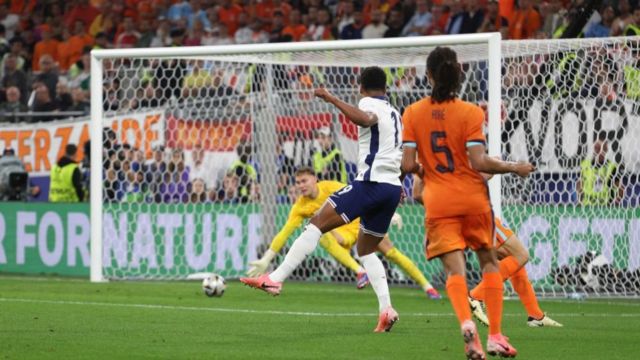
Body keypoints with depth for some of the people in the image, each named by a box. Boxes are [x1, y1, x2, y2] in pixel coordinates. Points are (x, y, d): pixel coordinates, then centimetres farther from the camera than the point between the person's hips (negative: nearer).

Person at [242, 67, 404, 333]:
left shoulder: (369, 103, 1)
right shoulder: (394, 113, 26)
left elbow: (365, 119, -26)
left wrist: (332, 99, -27)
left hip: (372, 182, -8)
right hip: (393, 187, 8)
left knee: (317, 224, -10)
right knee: (366, 250, 18)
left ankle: (275, 279, -19)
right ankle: (386, 309, 1)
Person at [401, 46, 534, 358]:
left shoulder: (413, 113, -2)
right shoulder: (471, 112, -9)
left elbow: (408, 165, -5)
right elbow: (478, 162, -16)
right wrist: (515, 168, -2)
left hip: (437, 203, 1)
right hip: (472, 198, -1)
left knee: (454, 268, -4)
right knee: (489, 261, 15)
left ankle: (466, 323, -32)